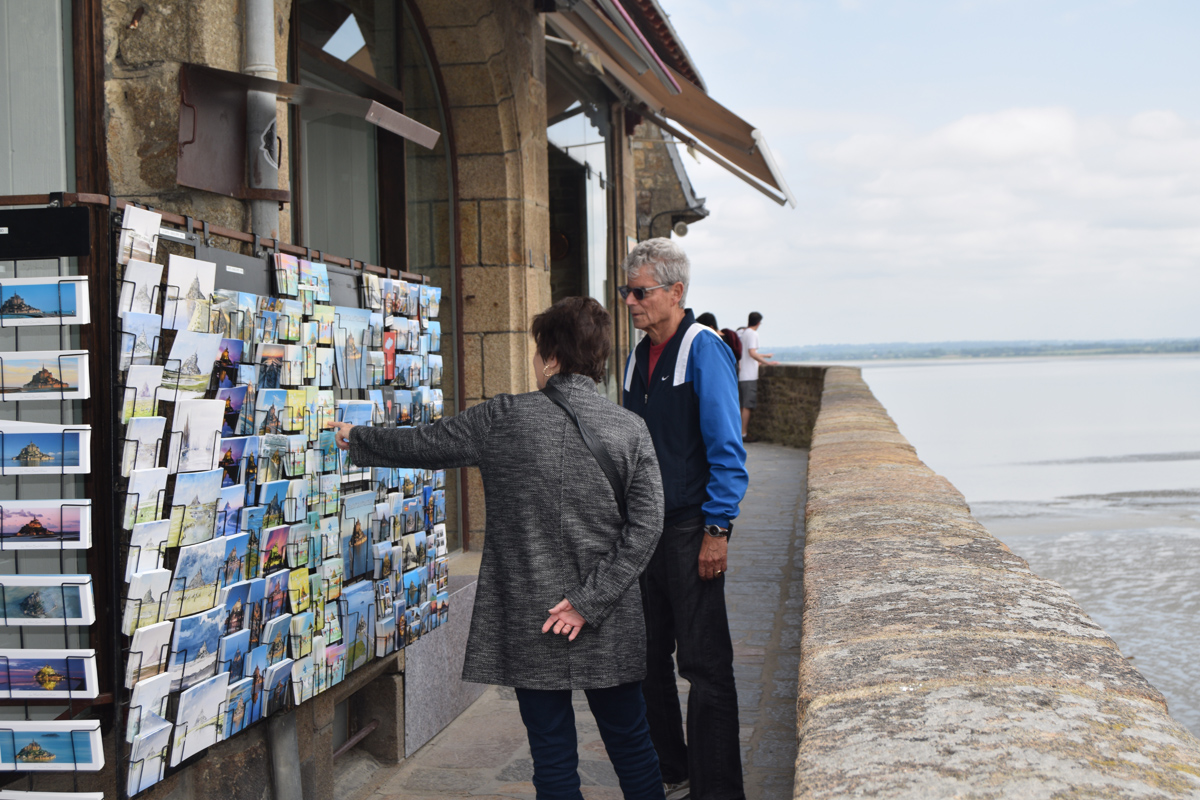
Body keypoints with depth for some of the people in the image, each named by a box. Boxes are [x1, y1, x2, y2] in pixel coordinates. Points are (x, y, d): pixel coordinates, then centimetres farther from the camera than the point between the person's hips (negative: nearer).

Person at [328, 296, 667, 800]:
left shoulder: (503, 419, -7)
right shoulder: (630, 429, -3)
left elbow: (419, 445, 4)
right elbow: (646, 524, -9)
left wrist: (356, 439, 22)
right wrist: (591, 599, -8)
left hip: (532, 621, -1)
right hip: (609, 627, 2)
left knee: (553, 750, 10)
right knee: (630, 743, 15)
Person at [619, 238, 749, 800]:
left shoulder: (703, 351, -10)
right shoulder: (638, 358, 12)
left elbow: (726, 449, -14)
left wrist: (717, 530, -18)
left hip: (690, 529, -7)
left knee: (704, 664, -2)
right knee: (650, 659, 12)